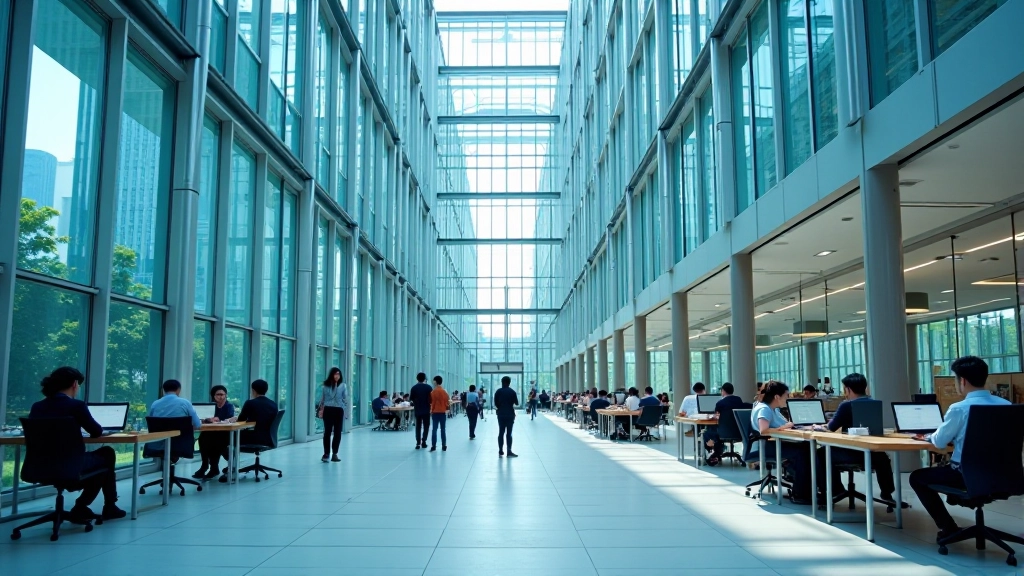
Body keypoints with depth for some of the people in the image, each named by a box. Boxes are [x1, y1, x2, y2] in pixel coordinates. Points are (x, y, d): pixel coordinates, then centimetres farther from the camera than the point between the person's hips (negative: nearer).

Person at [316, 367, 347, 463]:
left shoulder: (342, 386, 3)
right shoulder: (325, 385, 3)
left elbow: (345, 399, 4)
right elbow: (321, 398, 6)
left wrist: (344, 408, -6)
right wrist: (320, 409, -2)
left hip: (338, 411, 1)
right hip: (328, 410, -1)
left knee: (337, 433, 3)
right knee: (327, 432, -1)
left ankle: (334, 454, 11)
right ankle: (326, 453, 6)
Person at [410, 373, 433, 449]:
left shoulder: (414, 387, -4)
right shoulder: (428, 387, -7)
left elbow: (410, 399, -2)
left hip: (417, 410, 1)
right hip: (426, 410, -1)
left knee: (418, 426, 8)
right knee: (426, 426, 8)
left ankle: (418, 443, 2)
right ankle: (423, 441, 1)